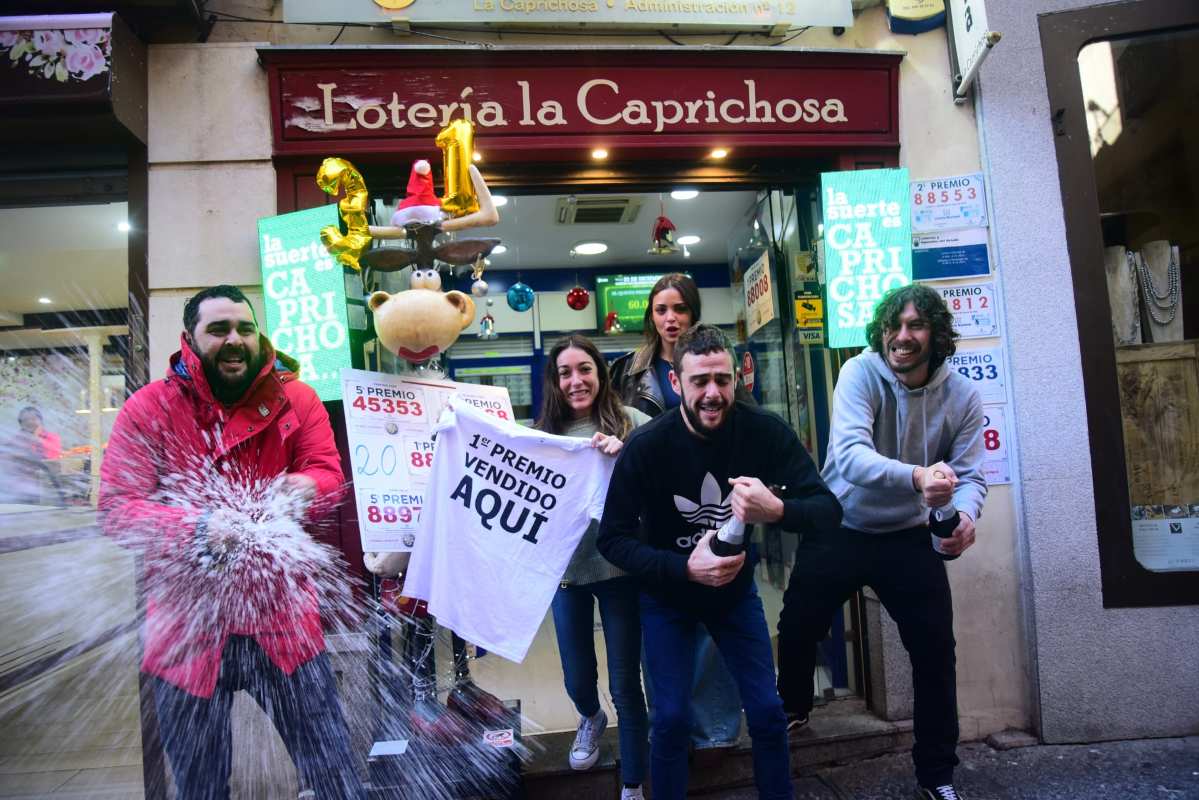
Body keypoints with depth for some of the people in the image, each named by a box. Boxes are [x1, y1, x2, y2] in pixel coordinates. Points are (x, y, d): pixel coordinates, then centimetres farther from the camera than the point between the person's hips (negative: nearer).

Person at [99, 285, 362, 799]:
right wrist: (200, 528, -25)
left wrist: (300, 489, -27)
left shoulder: (295, 399, 2)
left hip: (283, 615, 1)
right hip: (188, 624, 0)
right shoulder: (147, 409, -2)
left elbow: (328, 473, -3)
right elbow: (116, 508, -8)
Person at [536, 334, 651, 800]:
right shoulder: (544, 432, 2)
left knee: (625, 684, 5)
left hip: (619, 568, -3)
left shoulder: (632, 422, -7)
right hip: (567, 569, 3)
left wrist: (627, 457, -28)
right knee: (577, 680, 19)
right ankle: (591, 719, 54)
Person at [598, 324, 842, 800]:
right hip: (667, 597, -1)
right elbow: (612, 539, -20)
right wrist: (683, 568, -34)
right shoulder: (645, 448, -24)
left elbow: (829, 509, -21)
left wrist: (777, 510, -43)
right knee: (671, 718, 0)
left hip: (736, 591, 2)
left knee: (767, 711, 6)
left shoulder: (765, 431, -20)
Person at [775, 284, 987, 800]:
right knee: (797, 630, 9)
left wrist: (965, 515, -33)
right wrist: (916, 477, -51)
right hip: (839, 530, -1)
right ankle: (792, 707, 43)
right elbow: (849, 454, -33)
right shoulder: (860, 373, -19)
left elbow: (970, 475, -9)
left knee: (936, 651, 2)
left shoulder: (962, 396, -9)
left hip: (908, 536, 2)